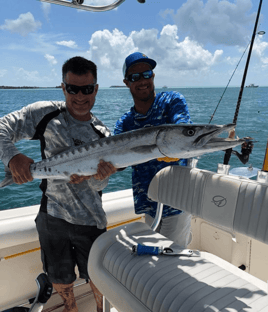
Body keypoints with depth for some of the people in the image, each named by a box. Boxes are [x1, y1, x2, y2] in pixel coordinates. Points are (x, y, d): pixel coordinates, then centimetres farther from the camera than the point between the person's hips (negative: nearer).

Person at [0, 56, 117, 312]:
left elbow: (99, 185, -6)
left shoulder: (103, 135, -5)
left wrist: (96, 175, -29)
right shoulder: (46, 113, -7)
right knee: (59, 278, 20)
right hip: (52, 215, 1)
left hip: (90, 220, 0)